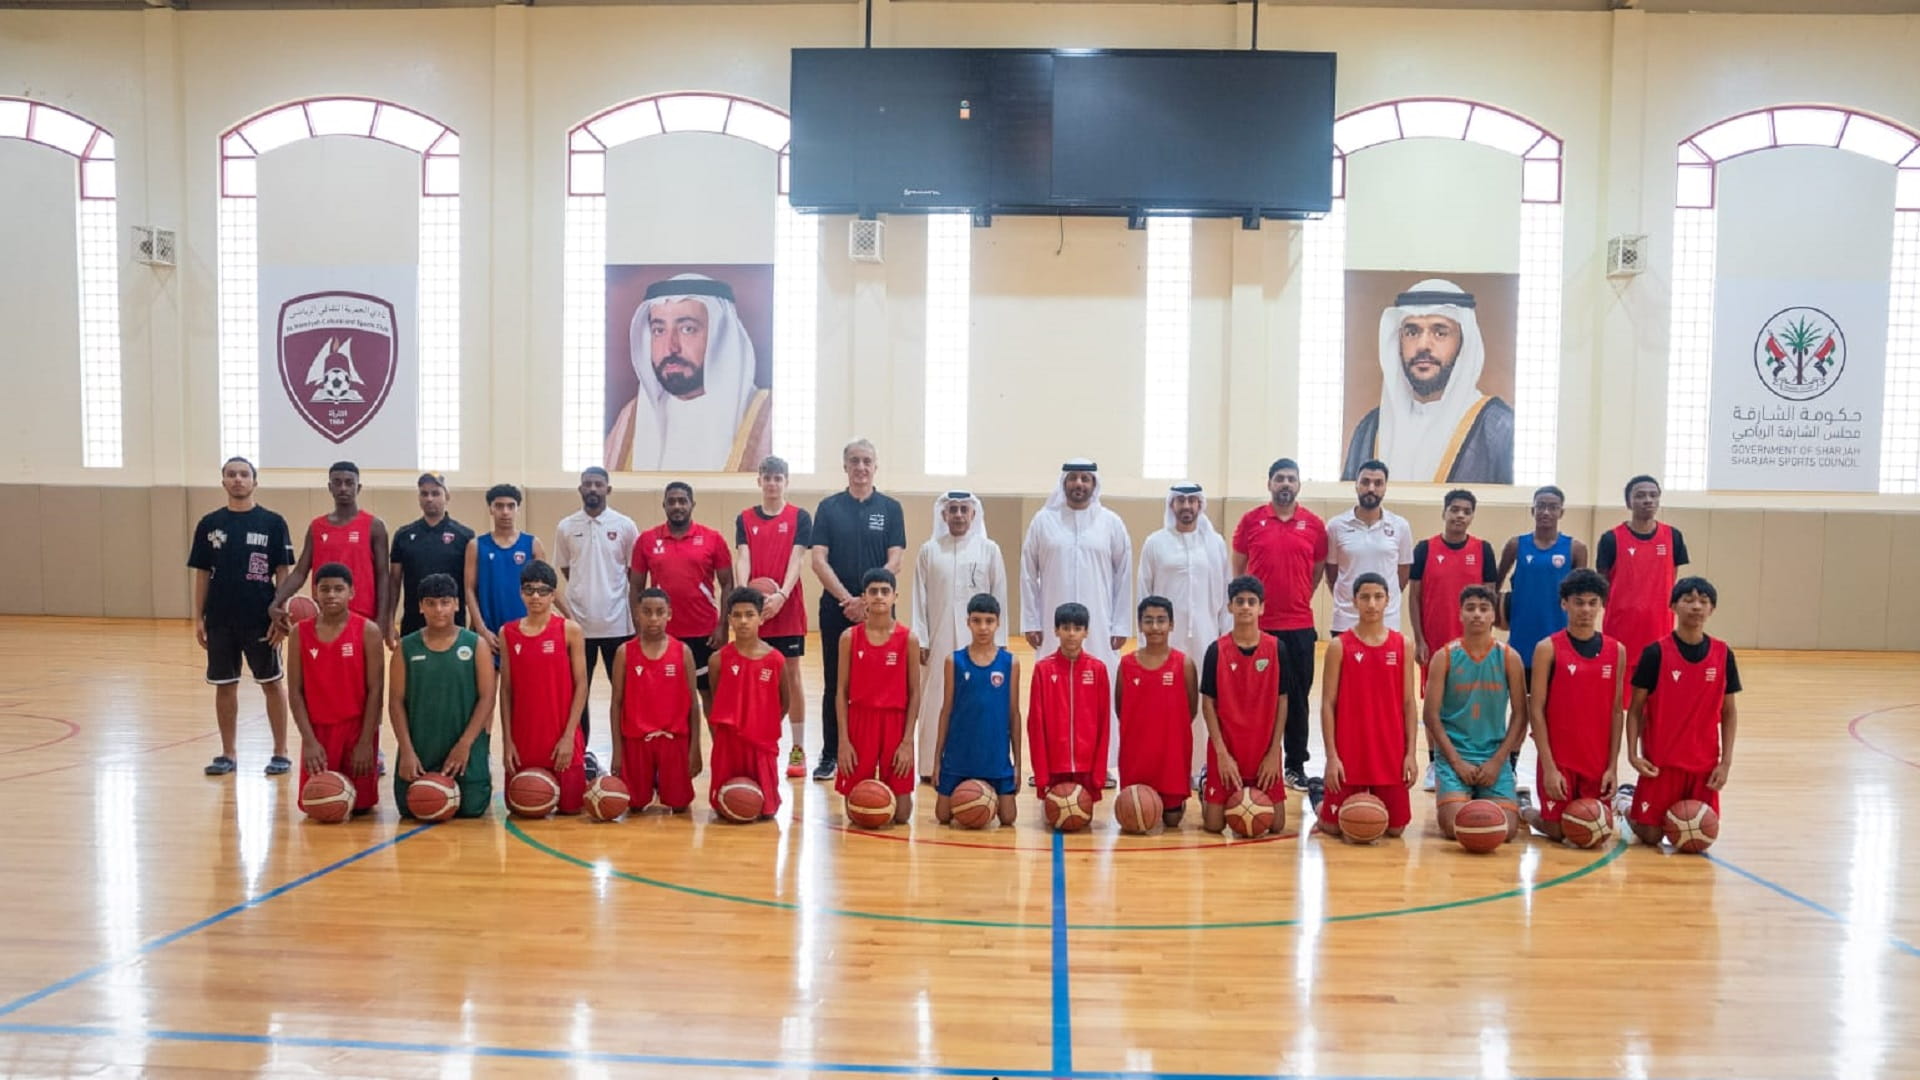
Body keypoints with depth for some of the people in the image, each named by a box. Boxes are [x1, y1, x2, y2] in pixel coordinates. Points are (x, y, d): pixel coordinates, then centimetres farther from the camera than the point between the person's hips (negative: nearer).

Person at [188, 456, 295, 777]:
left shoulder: (272, 522, -2)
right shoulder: (209, 524, 5)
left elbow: (283, 572, -2)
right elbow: (202, 574, 8)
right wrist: (198, 618, 3)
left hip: (261, 618, -3)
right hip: (220, 620, 3)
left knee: (272, 683, 5)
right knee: (224, 686, 9)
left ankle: (281, 752, 14)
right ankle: (228, 754, 20)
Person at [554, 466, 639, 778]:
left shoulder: (625, 526, -1)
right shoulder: (565, 527, 3)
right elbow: (564, 572, 11)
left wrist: (637, 616, 2)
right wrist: (583, 595, 5)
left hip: (618, 624, -1)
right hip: (578, 623, 1)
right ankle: (581, 753, 21)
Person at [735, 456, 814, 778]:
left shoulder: (800, 518, 1)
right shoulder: (745, 518, 8)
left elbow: (796, 560, -8)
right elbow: (742, 559, -1)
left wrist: (782, 595, -23)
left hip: (788, 608, -2)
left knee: (791, 676, 2)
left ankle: (798, 749, 8)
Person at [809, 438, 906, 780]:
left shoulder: (890, 508, 3)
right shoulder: (829, 507, 5)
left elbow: (894, 562, -3)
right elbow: (819, 560, -2)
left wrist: (867, 600, -13)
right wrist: (846, 598, -12)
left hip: (877, 609, -1)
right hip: (836, 607, 1)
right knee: (834, 683, 6)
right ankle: (830, 755, 15)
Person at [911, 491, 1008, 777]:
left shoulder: (989, 550, 2)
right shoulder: (928, 551, 4)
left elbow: (999, 599, 3)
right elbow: (920, 600, 4)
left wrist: (998, 642, 0)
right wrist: (921, 640, -1)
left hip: (978, 641, -1)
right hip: (940, 641, 1)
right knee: (938, 702, 3)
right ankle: (936, 764, 10)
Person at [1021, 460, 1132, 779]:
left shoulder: (1111, 523, 3)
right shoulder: (1043, 521, 2)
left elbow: (1124, 576, 5)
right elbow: (1028, 574, 4)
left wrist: (1120, 625, 1)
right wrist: (1031, 621, 0)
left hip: (1099, 626, 0)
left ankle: (1102, 763, 14)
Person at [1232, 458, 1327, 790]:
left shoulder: (1314, 524, 4)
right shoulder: (1251, 520, 2)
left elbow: (1318, 571, 13)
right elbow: (1237, 569, 9)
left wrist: (1297, 600, 9)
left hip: (1299, 627, 1)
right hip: (1257, 625, -1)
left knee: (1297, 696, 6)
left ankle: (1296, 764, 16)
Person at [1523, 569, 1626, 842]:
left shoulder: (1616, 651, 4)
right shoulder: (1548, 649, -7)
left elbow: (1616, 712, 7)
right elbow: (1536, 710, -8)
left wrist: (1612, 765, 2)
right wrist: (1549, 766, -12)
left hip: (1598, 761, 3)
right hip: (1558, 758, -3)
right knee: (1557, 829, 0)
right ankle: (1525, 813, 31)